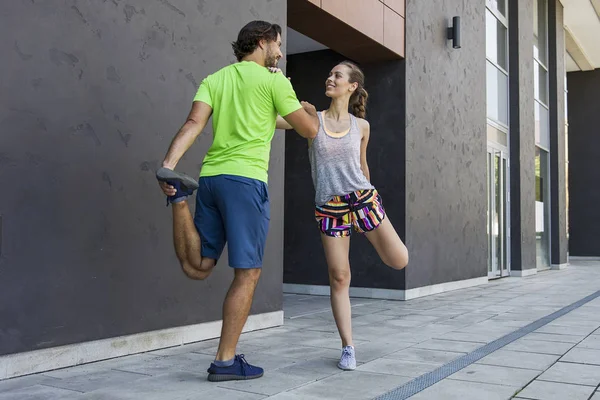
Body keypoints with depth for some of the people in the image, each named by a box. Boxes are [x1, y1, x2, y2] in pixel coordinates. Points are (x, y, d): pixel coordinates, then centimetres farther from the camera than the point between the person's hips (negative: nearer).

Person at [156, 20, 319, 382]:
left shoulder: (215, 79, 18)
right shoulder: (273, 80, 3)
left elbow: (194, 124, 1)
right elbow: (309, 130, 7)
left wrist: (168, 165, -9)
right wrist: (312, 111, 28)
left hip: (210, 177, 6)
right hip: (246, 180, -6)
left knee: (197, 268, 14)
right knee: (247, 273, 1)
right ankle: (226, 361, 4)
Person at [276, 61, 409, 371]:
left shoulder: (361, 126, 6)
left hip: (362, 198, 1)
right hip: (329, 206, -1)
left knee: (399, 260, -5)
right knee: (339, 277, -2)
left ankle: (367, 230, 28)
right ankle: (348, 347, 10)